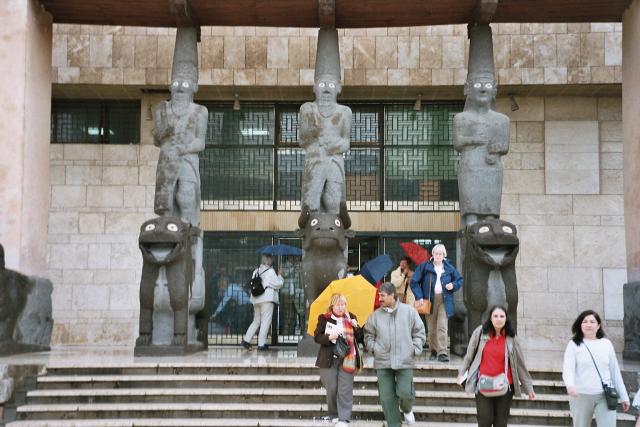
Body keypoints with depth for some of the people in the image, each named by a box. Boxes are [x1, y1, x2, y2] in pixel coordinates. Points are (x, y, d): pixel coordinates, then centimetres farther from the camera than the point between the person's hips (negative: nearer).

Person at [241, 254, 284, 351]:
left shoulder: (256, 271, 11)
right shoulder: (270, 271, -7)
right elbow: (278, 284, -6)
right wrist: (280, 275, 10)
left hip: (256, 299, 7)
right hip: (267, 299, -6)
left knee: (256, 321, 17)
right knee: (265, 321, -2)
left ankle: (246, 340, 9)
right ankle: (261, 344, -4)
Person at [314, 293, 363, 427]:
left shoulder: (351, 318, 9)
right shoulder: (324, 318, 3)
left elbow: (360, 339, 8)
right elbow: (317, 337, 0)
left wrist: (356, 327, -10)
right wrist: (329, 337, -18)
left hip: (347, 359, 1)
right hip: (329, 359, -1)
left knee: (345, 389, -6)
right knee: (331, 389, 4)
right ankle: (333, 415, 20)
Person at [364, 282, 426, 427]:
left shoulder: (409, 311, -1)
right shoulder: (375, 315, 2)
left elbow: (419, 333, 7)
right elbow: (368, 335, 13)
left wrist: (415, 350, -1)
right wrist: (374, 348, -2)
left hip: (405, 361, -2)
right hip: (382, 362, 2)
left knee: (405, 392, -9)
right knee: (386, 397, 0)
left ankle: (407, 410, 26)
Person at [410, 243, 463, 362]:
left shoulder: (449, 268, 9)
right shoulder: (424, 266, 2)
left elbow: (459, 280, 20)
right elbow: (414, 282, 2)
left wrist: (453, 285, -1)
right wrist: (419, 296, -8)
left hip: (444, 301, 0)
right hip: (429, 300, 0)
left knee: (443, 327, -11)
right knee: (431, 328, 5)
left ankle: (443, 352, -14)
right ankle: (433, 351, 18)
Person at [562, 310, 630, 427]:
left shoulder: (606, 344, 7)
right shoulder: (574, 344, -1)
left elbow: (615, 371, 12)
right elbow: (568, 368, -13)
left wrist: (623, 396, 13)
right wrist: (570, 385, -34)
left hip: (605, 396, 1)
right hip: (581, 396, -1)